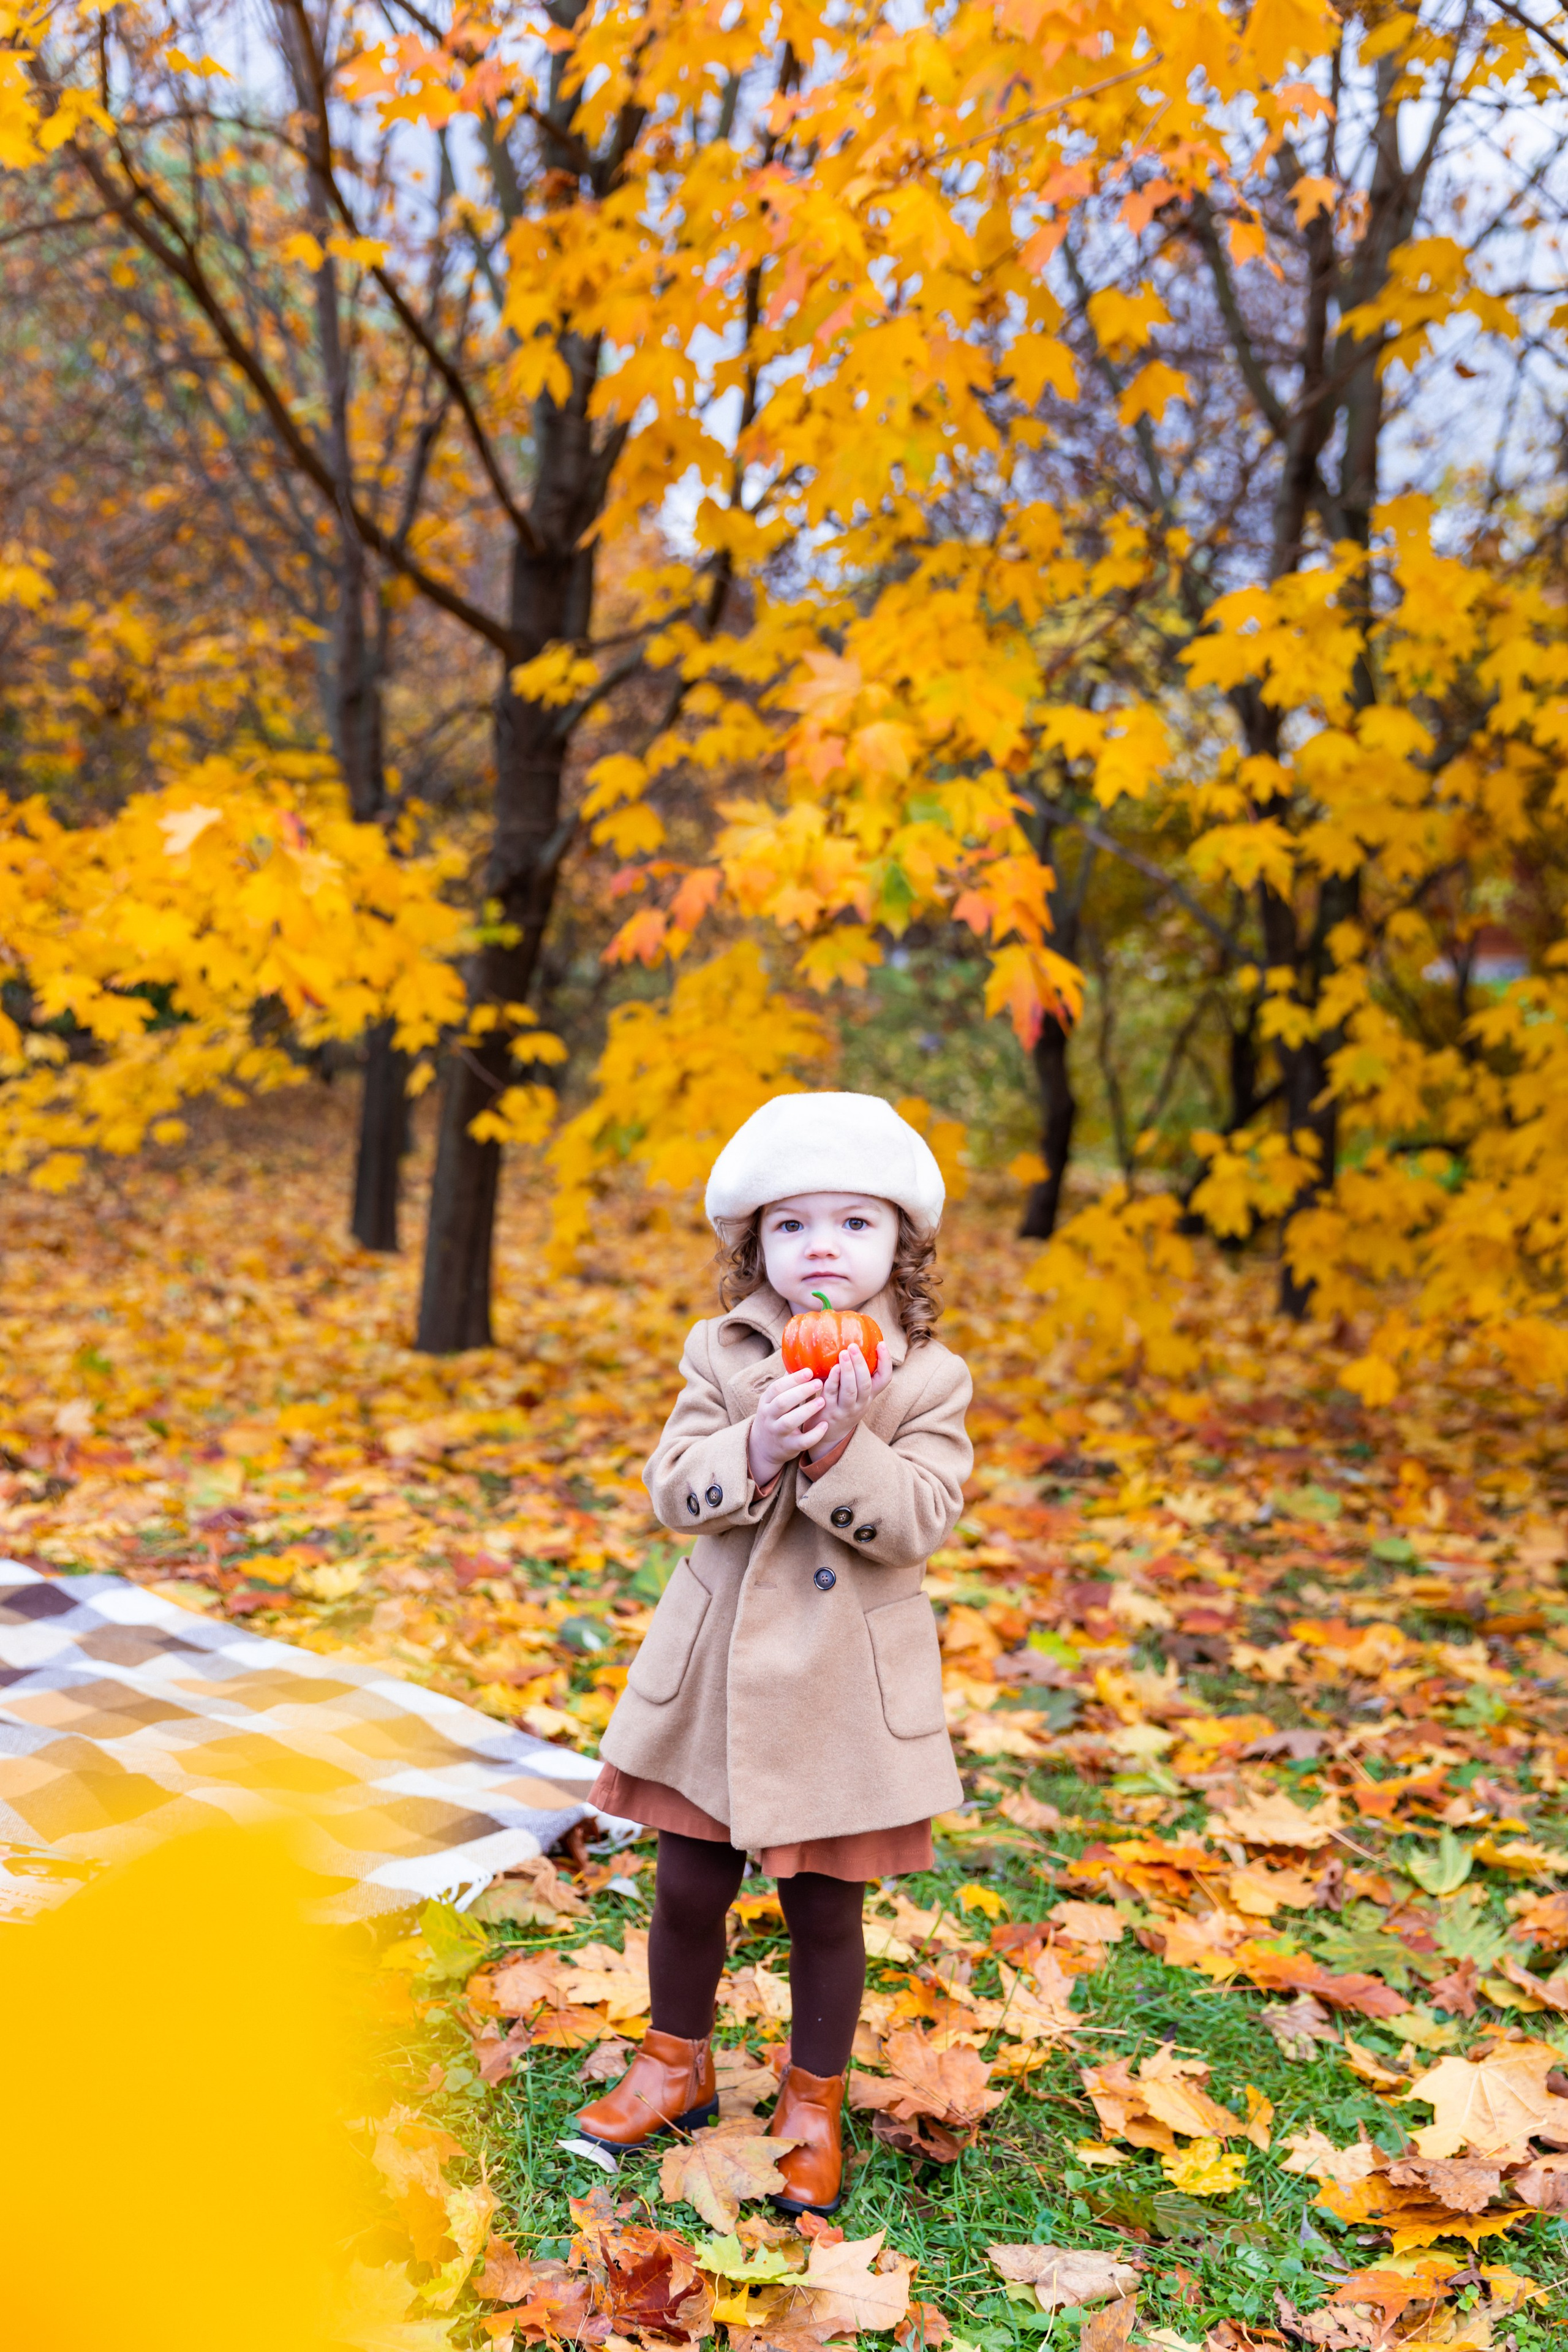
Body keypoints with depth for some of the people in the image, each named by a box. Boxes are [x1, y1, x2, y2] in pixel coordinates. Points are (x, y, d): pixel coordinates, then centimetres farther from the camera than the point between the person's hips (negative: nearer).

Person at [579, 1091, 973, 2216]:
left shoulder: (928, 1379, -6)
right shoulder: (723, 1356, 0)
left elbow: (920, 1520, -15)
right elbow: (673, 1489, -8)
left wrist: (836, 1451, -29)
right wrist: (755, 1449, -26)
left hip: (847, 1689, -2)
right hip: (719, 1670, 2)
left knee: (826, 1907, 10)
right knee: (689, 1887, 13)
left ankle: (814, 2105, 31)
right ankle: (677, 2065, 38)